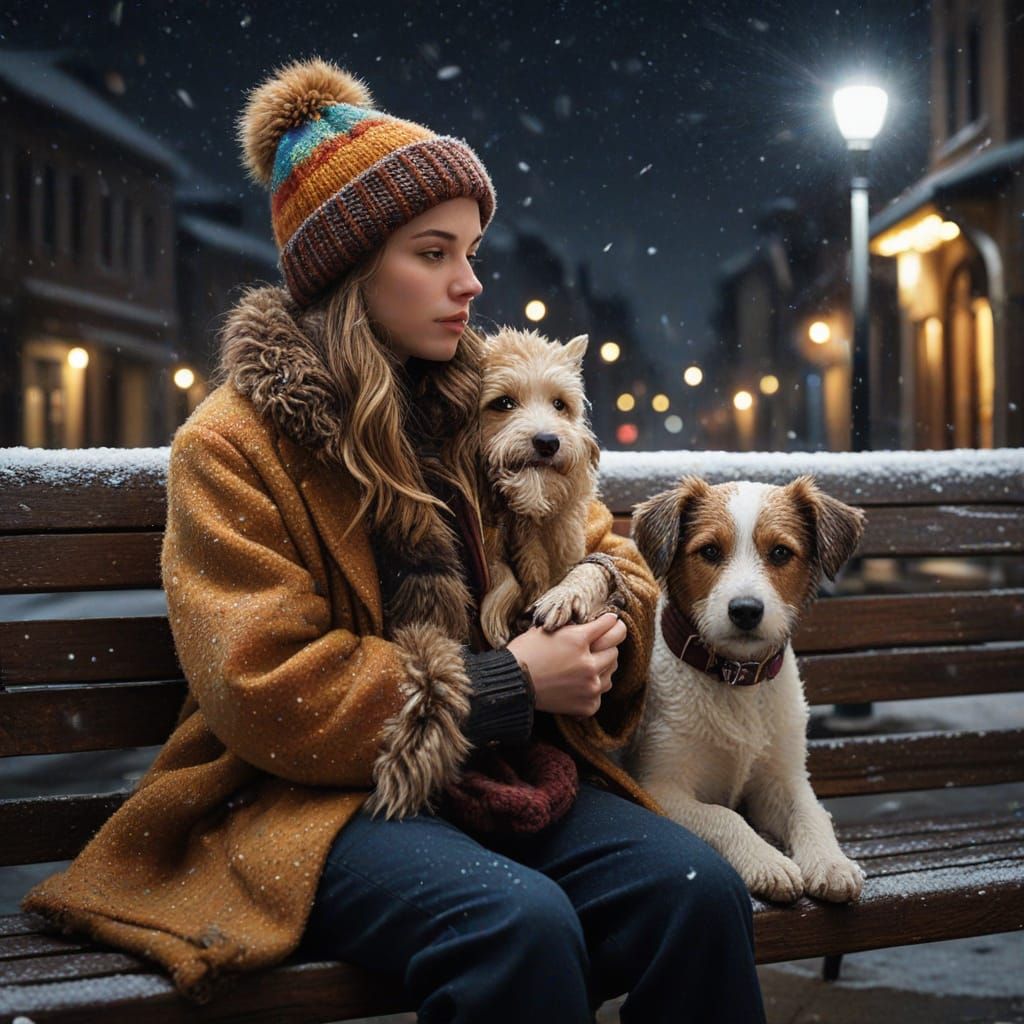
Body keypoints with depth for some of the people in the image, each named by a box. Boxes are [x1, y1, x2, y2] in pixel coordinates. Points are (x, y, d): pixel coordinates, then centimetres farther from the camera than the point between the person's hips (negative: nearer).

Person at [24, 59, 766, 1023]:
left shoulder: (479, 407, 14)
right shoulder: (230, 446, -4)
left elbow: (601, 549, 22)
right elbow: (265, 693, -11)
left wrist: (600, 610, -4)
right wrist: (506, 683, -14)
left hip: (513, 769, 5)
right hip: (315, 798, -5)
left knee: (696, 888, -23)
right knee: (519, 925, -34)